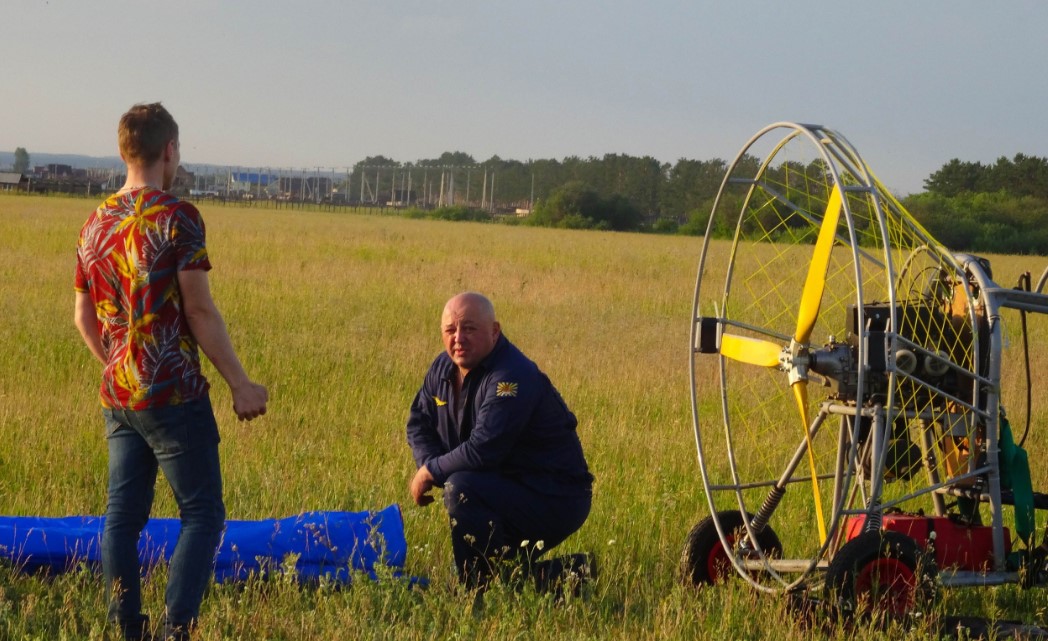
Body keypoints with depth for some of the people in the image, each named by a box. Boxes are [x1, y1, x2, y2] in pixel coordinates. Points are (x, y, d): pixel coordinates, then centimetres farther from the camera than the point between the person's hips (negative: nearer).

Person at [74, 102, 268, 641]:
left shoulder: (95, 224, 10)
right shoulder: (176, 217, -11)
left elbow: (84, 319, 16)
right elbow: (199, 310, -14)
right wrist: (240, 385, -8)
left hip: (116, 396, 7)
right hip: (173, 394, -7)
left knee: (123, 516, 9)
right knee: (202, 516, 0)